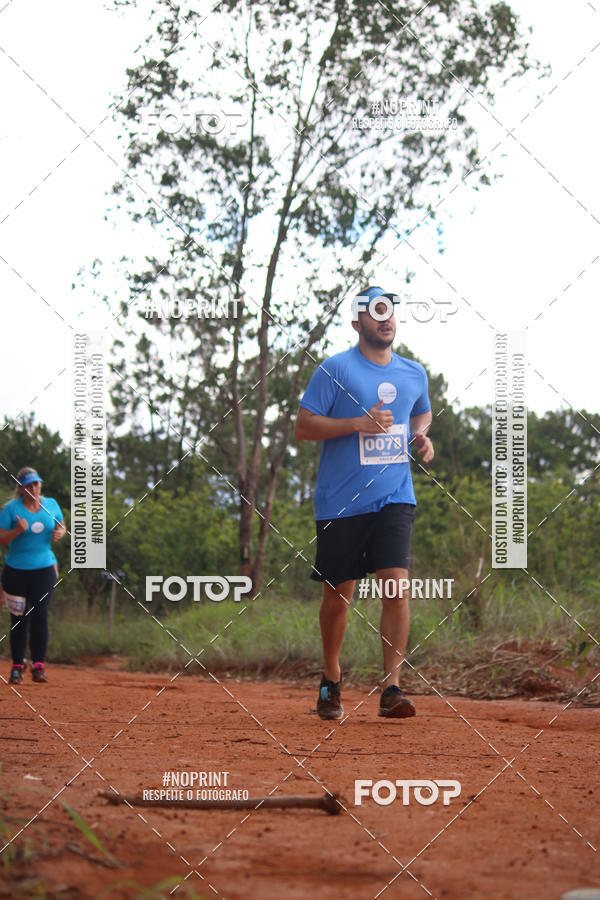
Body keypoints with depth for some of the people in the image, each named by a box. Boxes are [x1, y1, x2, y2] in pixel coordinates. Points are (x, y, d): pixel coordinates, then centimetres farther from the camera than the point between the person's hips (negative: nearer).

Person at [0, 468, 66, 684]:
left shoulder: (51, 504, 6)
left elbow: (61, 526, 20)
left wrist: (60, 532, -3)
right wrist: (18, 530, -25)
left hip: (44, 568, 1)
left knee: (40, 614, -11)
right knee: (19, 618, 3)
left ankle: (38, 666, -10)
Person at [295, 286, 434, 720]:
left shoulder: (414, 373, 10)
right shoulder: (335, 370, -5)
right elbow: (303, 425, -7)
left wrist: (421, 435, 7)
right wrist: (358, 424, -19)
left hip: (394, 498, 3)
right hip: (340, 502, -2)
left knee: (396, 586, -14)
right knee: (338, 596, 7)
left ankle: (392, 687, -12)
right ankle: (331, 680, 28)